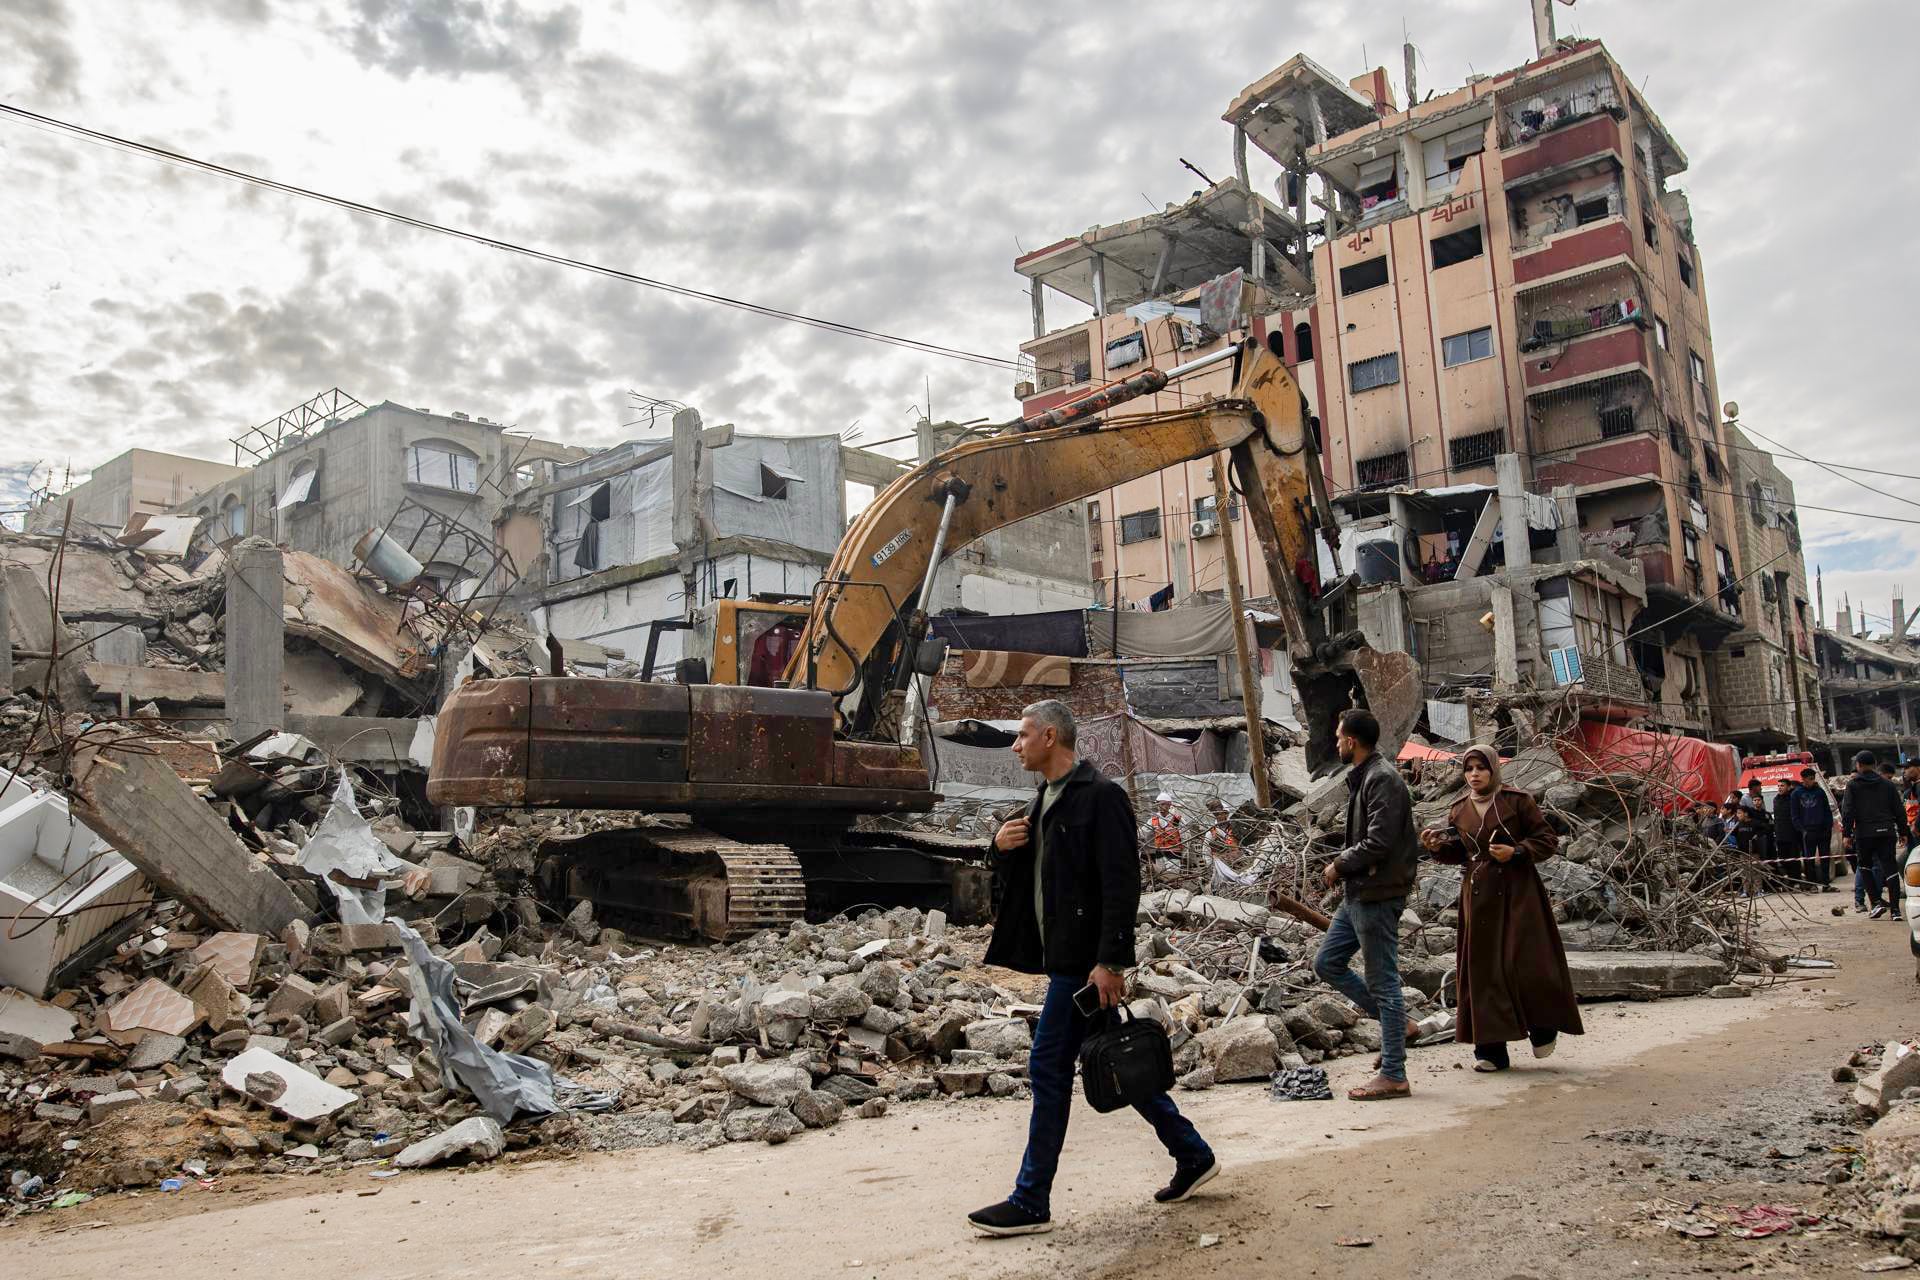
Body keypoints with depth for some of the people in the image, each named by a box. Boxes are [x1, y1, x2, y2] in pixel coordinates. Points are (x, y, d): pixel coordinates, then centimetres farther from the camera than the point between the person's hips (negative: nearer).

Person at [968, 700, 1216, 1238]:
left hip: (1085, 959, -10)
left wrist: (1110, 962, -24)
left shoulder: (1100, 796, -14)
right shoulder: (1044, 801, 16)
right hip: (1065, 956, 10)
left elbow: (1121, 884, -20)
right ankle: (1193, 1156, 28)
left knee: (1049, 1069, -5)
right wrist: (1002, 846, 1)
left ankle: (1031, 1204, 5)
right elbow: (1017, 880, 22)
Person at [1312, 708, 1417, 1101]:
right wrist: (1342, 867, 7)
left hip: (1378, 895, -10)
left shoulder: (1382, 779, -17)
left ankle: (1393, 1075, 5)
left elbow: (1377, 844, -24)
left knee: (1383, 981, -3)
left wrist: (1339, 866, -10)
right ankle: (1395, 1024, 23)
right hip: (1360, 893, 10)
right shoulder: (1362, 777, 15)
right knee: (1327, 963, 15)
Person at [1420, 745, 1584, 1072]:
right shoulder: (1458, 811, 8)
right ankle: (1491, 1049, 6)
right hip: (1479, 895, 4)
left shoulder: (1517, 800, -5)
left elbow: (1548, 841, -2)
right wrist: (1438, 847, -4)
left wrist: (1515, 852, -16)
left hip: (1517, 892, -4)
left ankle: (1543, 1027, 24)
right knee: (1483, 968, 1)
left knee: (1523, 962, -5)